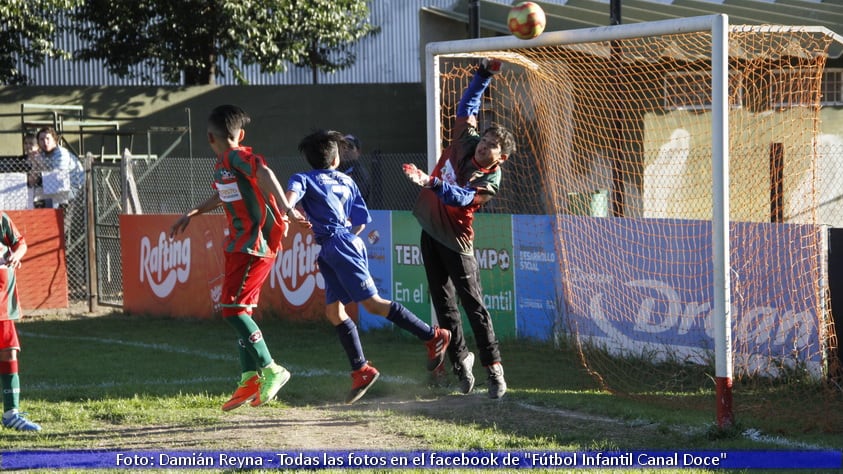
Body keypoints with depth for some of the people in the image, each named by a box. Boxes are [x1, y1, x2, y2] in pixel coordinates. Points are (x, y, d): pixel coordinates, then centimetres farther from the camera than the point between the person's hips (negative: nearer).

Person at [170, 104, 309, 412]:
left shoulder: (236, 157, -12)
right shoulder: (222, 165, 17)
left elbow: (264, 173, -31)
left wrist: (285, 208, -43)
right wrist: (192, 214, 44)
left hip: (255, 244, -10)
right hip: (242, 245, 10)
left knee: (232, 308, -13)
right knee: (240, 311, 9)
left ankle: (270, 369, -12)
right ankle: (250, 380, 10)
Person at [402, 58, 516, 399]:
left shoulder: (490, 180, -17)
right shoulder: (465, 140, 0)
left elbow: (460, 198, -33)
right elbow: (469, 103, 13)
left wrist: (430, 182, -45)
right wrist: (486, 72, 10)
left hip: (455, 241, -7)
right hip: (430, 231, 7)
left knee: (473, 305, -8)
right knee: (444, 304, 9)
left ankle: (494, 369, -7)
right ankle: (460, 360, 19)